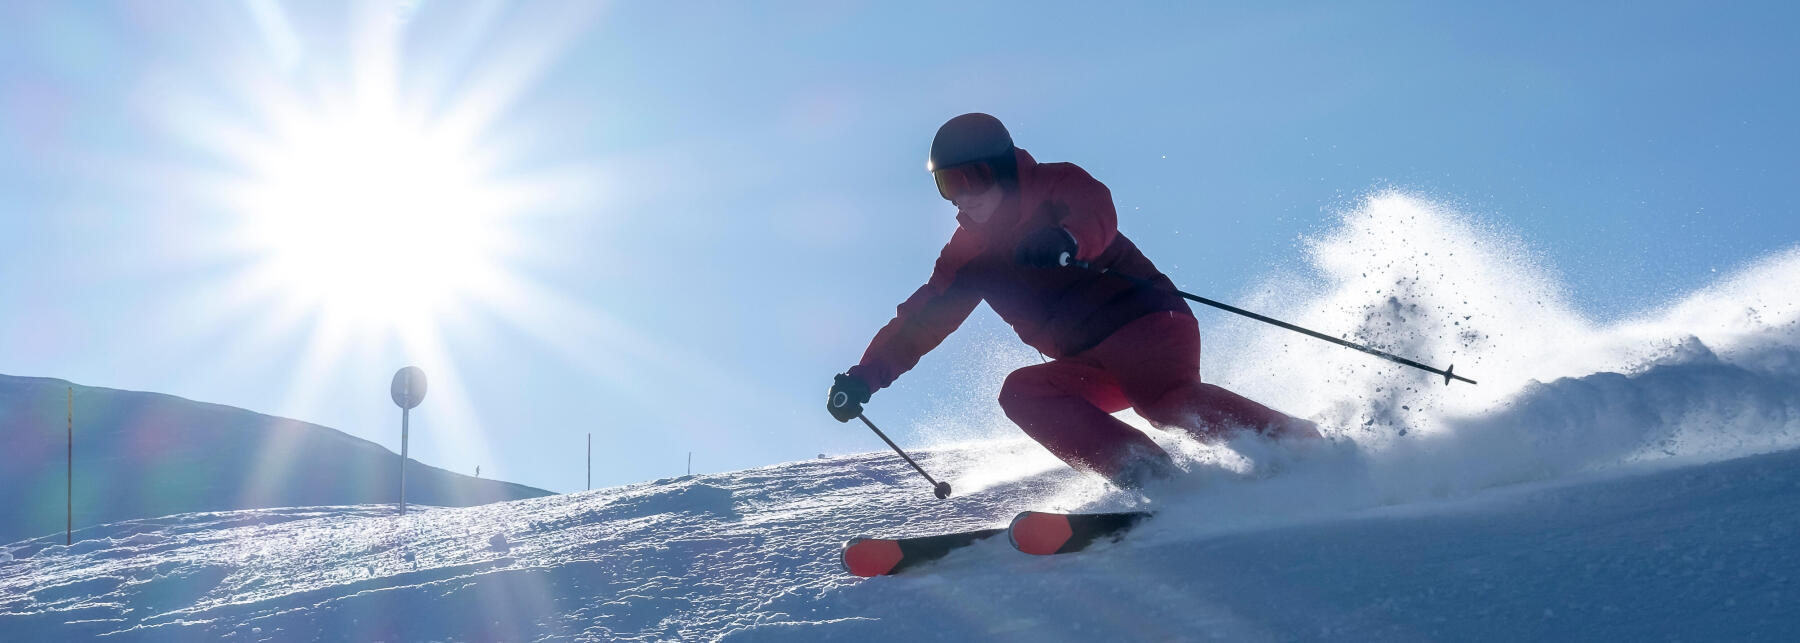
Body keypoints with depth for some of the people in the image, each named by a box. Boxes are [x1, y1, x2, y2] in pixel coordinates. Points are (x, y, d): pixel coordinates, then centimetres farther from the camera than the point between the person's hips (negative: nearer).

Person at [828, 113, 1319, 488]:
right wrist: (864, 377, 7)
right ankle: (1143, 472, -32)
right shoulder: (971, 253, 15)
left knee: (1164, 399, -34)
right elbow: (923, 317, 17)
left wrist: (1064, 239, -49)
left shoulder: (1055, 188, -3)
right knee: (1021, 392, -19)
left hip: (1147, 324, -7)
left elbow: (1095, 211, -26)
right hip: (1091, 366, 7)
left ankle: (1303, 447, -33)